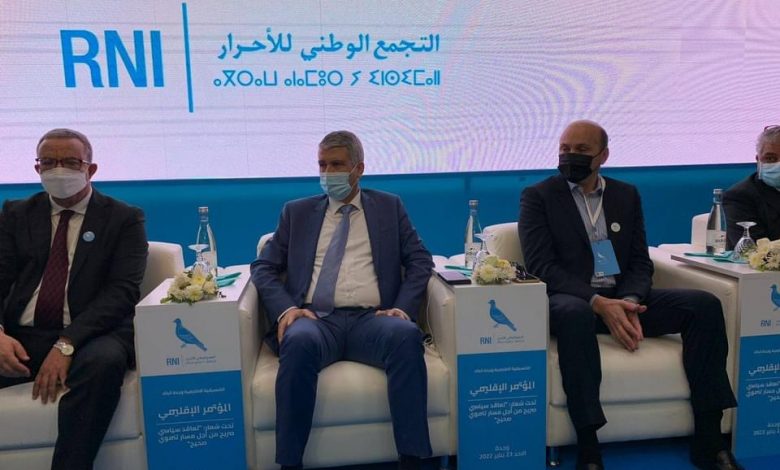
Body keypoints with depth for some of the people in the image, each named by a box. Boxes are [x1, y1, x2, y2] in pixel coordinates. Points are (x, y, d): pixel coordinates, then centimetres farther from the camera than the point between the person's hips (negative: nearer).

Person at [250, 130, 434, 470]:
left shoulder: (389, 207, 17)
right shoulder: (297, 212, 19)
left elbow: (420, 261, 10)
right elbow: (263, 266, 13)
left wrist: (403, 308, -8)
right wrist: (285, 308, -7)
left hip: (371, 319, 0)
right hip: (316, 318, 1)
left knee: (406, 335, -34)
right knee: (299, 342, -35)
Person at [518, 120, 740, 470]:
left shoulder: (627, 195, 15)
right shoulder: (538, 196, 2)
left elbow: (640, 261, 10)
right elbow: (541, 266, -9)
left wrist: (629, 302, -13)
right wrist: (598, 303, -22)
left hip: (622, 297, 5)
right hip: (571, 299, -4)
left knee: (705, 305, -15)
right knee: (574, 313, -39)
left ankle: (708, 440, -8)